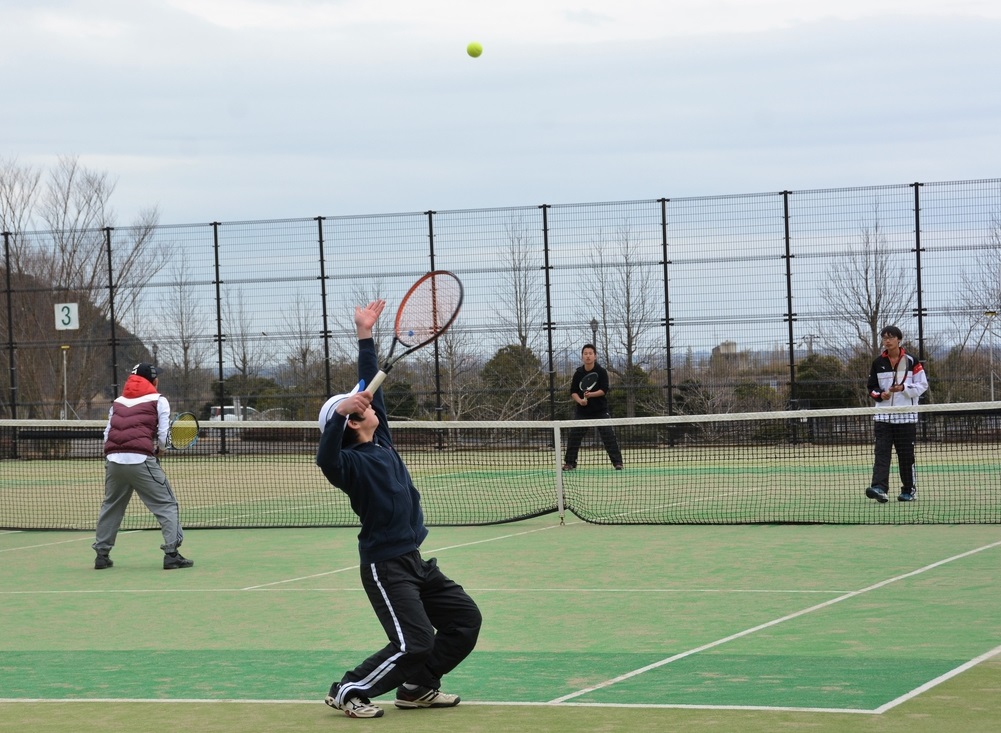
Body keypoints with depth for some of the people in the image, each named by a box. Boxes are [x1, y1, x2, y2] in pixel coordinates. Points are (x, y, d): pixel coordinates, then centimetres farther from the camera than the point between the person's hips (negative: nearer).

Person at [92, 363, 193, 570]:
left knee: (111, 506, 21)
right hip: (141, 460, -5)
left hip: (114, 459, 5)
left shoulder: (118, 402, 20)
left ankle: (102, 554, 24)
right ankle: (171, 553, -8)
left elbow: (107, 435, 16)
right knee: (167, 504, 3)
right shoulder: (158, 401, 7)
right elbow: (164, 438, 1)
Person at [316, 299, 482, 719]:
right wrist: (340, 413, -52)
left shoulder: (381, 444, 8)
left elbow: (371, 385, 14)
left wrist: (365, 336, 14)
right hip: (385, 566, -9)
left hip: (414, 560, 9)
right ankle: (348, 691, 0)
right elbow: (327, 460, -40)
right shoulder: (353, 462, -15)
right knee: (414, 643, -16)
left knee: (465, 620, 8)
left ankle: (416, 688, 16)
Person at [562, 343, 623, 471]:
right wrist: (580, 400, -17)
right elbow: (573, 392, 2)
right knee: (574, 436, 1)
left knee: (608, 436, -8)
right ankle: (569, 463, 13)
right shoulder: (578, 373, 1)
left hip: (600, 411, -3)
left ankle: (617, 462, -2)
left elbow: (604, 390, -12)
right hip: (582, 411, 3)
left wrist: (591, 394, -28)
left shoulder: (601, 372, -6)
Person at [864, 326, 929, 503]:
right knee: (881, 452, -12)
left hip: (906, 416, -2)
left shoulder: (911, 361, 1)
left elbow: (922, 385, 0)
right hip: (883, 416, 2)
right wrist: (880, 394, -8)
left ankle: (909, 490, 15)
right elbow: (872, 387, 14)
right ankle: (879, 488, -23)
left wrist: (903, 388, -15)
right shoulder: (878, 363, 9)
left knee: (906, 455, 3)